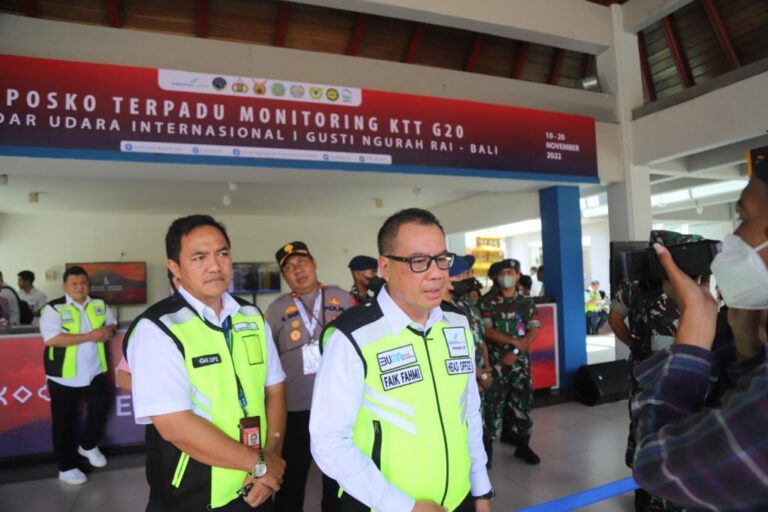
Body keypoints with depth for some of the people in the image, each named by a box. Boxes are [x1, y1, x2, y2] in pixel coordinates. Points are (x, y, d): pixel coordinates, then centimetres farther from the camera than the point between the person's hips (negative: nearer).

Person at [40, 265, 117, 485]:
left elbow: (111, 323, 14)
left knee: (101, 406, 3)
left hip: (94, 371, 4)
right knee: (64, 421, 8)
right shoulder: (53, 308, -11)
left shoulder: (99, 305, 5)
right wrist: (90, 336, -25)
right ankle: (66, 467, 22)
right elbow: (52, 339, -22)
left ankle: (88, 445, 30)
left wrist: (108, 330, -12)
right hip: (64, 375, -3)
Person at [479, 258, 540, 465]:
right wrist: (515, 341, -15)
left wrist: (515, 352, -13)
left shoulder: (526, 302, 8)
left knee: (523, 401, 5)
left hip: (520, 360, 3)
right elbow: (487, 331, -9)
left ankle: (523, 445, 16)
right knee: (495, 401, -2)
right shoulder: (487, 301, -1)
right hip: (496, 361, -3)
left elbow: (534, 330, 0)